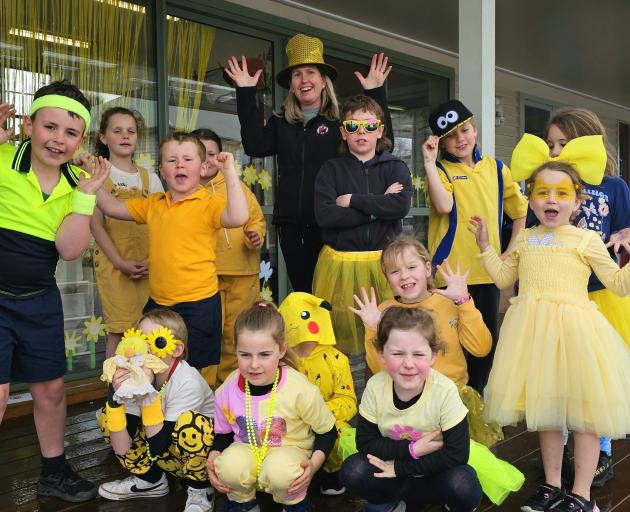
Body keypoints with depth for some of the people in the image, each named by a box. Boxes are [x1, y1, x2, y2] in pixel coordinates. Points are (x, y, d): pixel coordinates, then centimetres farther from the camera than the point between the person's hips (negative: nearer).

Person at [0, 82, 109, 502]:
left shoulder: (75, 183, 0)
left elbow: (70, 250, -8)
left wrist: (86, 194, -16)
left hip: (40, 302, 5)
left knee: (51, 389, 16)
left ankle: (55, 471, 36)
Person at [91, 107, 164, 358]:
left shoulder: (149, 177, 13)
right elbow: (96, 224, -4)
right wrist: (121, 262, -14)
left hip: (147, 266, 3)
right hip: (113, 263, -3)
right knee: (119, 331, -5)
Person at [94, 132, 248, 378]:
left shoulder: (209, 203, -10)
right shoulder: (153, 204, 10)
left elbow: (237, 217, -28)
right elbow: (113, 208, 16)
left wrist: (229, 172, -28)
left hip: (198, 303, -6)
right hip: (158, 302, 7)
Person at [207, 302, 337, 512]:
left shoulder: (300, 390, -22)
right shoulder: (227, 391, -13)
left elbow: (326, 431, -6)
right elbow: (222, 433, 6)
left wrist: (313, 465, -21)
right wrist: (212, 461, -12)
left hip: (290, 451, -2)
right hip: (246, 450, 2)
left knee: (280, 470, -37)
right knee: (230, 465, -32)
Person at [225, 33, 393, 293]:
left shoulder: (342, 120, 2)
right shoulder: (281, 123, 14)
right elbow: (255, 145, -2)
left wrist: (376, 94, -14)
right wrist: (246, 93, -2)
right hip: (291, 225, 4)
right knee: (301, 291, 13)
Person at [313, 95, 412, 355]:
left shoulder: (395, 167, 8)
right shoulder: (331, 169, 7)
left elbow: (401, 205, -12)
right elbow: (324, 216, -10)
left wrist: (352, 200, -9)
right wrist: (378, 207, -9)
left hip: (383, 263, 0)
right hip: (339, 264, 0)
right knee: (337, 335, 3)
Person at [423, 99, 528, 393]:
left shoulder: (495, 168, 10)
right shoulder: (440, 169, 0)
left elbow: (521, 212, 15)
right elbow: (444, 206, -20)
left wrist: (512, 252, 5)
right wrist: (429, 162, -20)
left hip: (488, 271, 4)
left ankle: (476, 394, 30)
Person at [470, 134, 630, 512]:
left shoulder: (586, 240, -1)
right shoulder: (524, 240, 10)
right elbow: (504, 278, 21)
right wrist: (485, 246, 15)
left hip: (573, 327, -4)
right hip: (534, 327, 4)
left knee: (585, 412, 0)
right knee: (545, 409, 13)